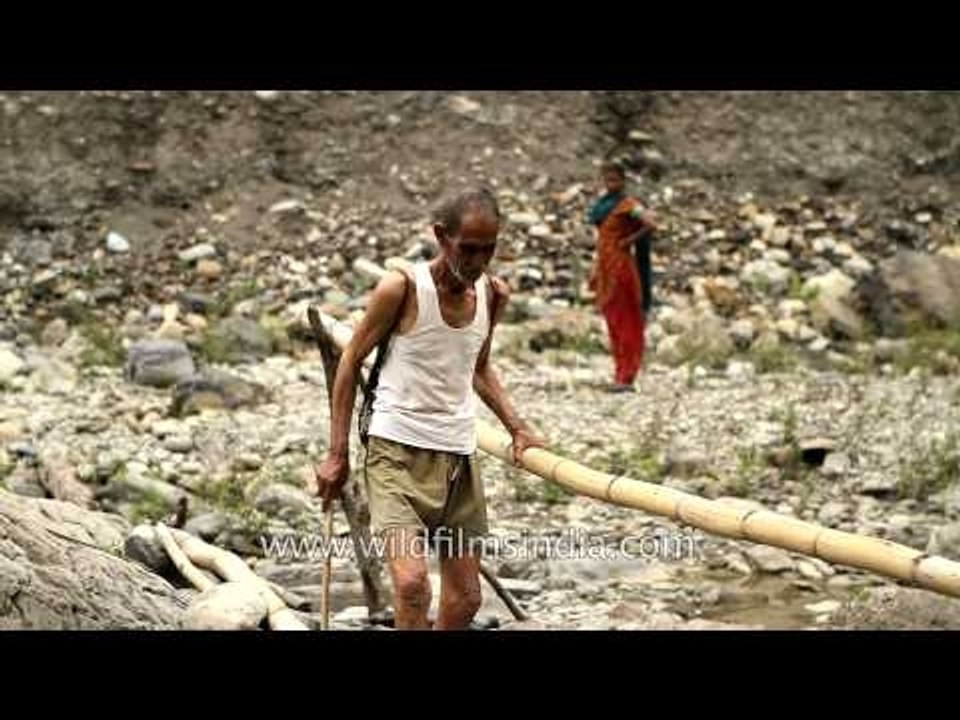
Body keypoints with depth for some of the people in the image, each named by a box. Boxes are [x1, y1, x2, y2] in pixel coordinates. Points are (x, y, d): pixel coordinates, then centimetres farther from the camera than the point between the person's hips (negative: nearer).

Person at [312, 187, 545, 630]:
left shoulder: (494, 295, 5)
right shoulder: (403, 288, -11)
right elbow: (352, 361, -1)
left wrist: (516, 428, 9)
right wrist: (337, 454, -4)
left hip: (459, 456, 6)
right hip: (398, 451, -6)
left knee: (466, 599, 9)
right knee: (411, 583, -23)